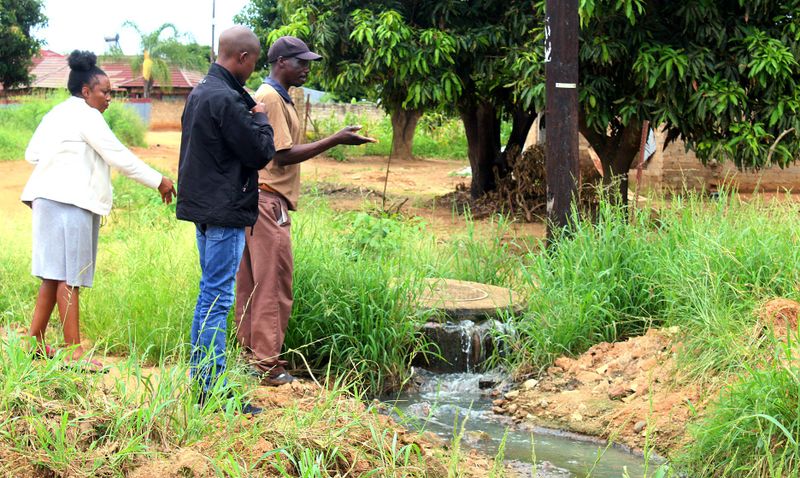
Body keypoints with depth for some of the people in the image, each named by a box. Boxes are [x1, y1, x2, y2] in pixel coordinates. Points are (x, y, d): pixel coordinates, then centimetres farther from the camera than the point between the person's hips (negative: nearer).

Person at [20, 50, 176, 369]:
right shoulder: (86, 116, -9)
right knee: (69, 277, -9)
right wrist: (159, 182, -5)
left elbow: (32, 153, 20)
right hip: (69, 202, -10)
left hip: (49, 198, 10)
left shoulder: (56, 113, 19)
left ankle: (35, 341, 15)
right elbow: (119, 156, -11)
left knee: (55, 275, 12)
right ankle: (74, 352, -8)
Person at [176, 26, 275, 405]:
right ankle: (211, 387, -3)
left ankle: (198, 377, 23)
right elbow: (261, 153, -16)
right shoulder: (226, 100, -19)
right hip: (225, 211, -10)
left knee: (209, 295, 17)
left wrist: (252, 118, 17)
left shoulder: (199, 93, 12)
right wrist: (260, 119, 1)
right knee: (218, 299, -6)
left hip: (203, 208, 10)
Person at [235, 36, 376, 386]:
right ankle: (267, 364, -3)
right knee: (273, 283, -7)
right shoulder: (270, 98, -13)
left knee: (252, 283, 12)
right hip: (268, 200, -10)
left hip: (259, 200, 10)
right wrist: (335, 140, -17)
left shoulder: (276, 97, 19)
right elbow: (283, 155, -18)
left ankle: (250, 355, 17)